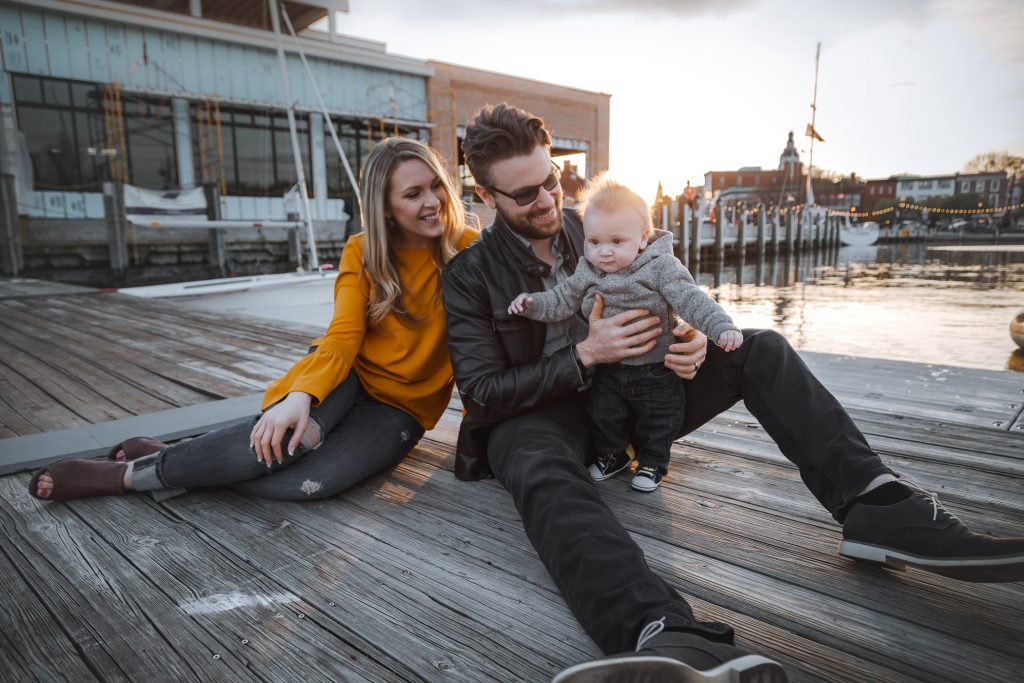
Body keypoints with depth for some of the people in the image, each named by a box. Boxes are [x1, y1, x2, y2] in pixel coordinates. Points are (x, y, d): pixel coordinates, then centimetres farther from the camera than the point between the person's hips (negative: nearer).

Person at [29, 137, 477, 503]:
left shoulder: (464, 248, -7)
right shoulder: (362, 251, -3)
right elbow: (343, 337, -14)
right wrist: (300, 397, -30)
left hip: (402, 407, 0)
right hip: (350, 377, 1)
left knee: (309, 482, -29)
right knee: (286, 437, -35)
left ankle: (132, 475, -10)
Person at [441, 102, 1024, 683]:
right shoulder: (470, 275, -4)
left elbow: (665, 310, 14)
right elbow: (482, 391, -11)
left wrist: (692, 340, -12)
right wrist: (584, 355, -22)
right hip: (536, 415, -4)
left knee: (760, 349, -12)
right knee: (544, 475, -42)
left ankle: (877, 509, -26)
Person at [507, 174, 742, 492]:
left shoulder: (661, 267, -18)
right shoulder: (587, 273, -6)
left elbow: (691, 300, -24)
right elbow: (562, 299, 3)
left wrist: (722, 326, -36)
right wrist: (532, 302, -13)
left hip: (656, 368, -3)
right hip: (608, 368, 3)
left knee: (659, 418, 10)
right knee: (603, 412, 15)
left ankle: (652, 462, 34)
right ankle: (613, 454, 40)